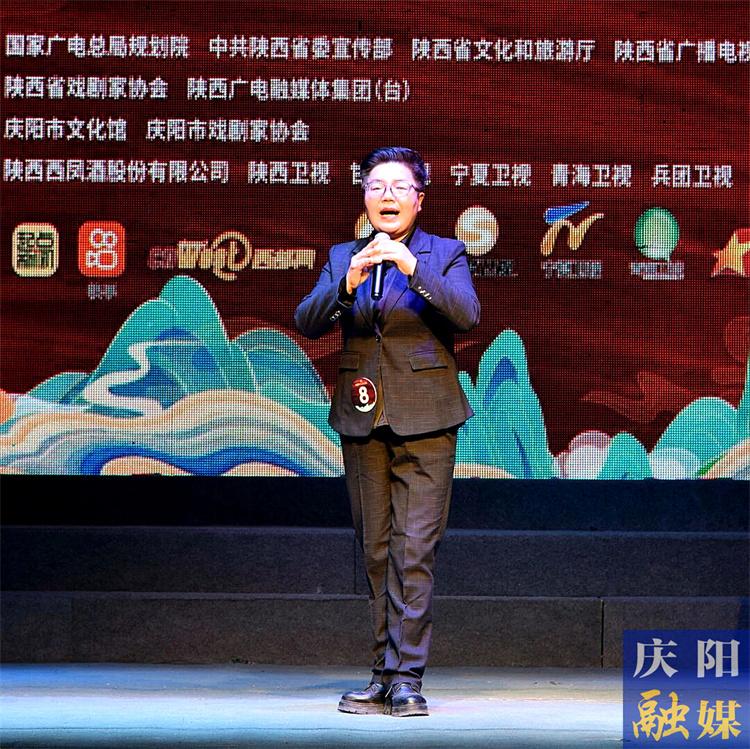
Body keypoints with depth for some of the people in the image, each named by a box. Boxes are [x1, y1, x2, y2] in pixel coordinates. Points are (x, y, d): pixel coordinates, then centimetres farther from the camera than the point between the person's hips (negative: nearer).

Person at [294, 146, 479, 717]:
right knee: (377, 551, 7)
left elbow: (467, 315, -14)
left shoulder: (445, 254, 3)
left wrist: (414, 268, -24)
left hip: (423, 419, -4)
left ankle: (406, 675, -11)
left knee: (415, 549, -10)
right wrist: (348, 283, -19)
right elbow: (307, 323, -2)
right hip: (362, 415, 4)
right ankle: (386, 674, 12)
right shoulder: (343, 258, 11)